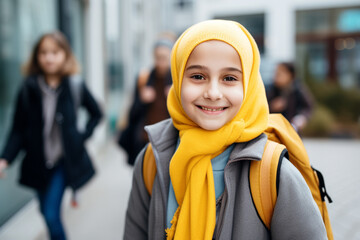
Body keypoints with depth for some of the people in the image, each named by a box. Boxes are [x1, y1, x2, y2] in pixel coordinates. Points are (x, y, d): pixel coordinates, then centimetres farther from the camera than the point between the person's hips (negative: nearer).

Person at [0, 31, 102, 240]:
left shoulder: (76, 86, -6)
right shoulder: (28, 89, -5)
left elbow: (96, 113, 10)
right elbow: (18, 129, -5)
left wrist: (83, 136, -2)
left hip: (66, 159, -2)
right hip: (38, 162, 2)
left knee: (51, 213, -9)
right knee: (47, 213, 15)